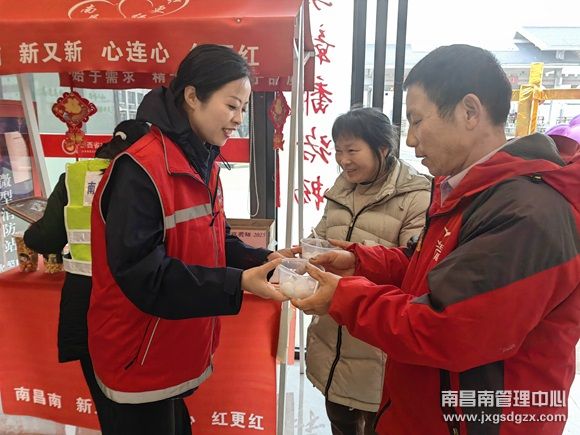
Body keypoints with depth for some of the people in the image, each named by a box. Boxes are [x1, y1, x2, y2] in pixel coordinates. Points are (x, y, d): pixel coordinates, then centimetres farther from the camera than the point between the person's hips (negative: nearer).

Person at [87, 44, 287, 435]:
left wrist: (264, 260, -9)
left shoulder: (203, 163, 4)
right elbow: (141, 273, -28)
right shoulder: (141, 169, -25)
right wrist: (238, 284, -32)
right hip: (142, 356, -8)